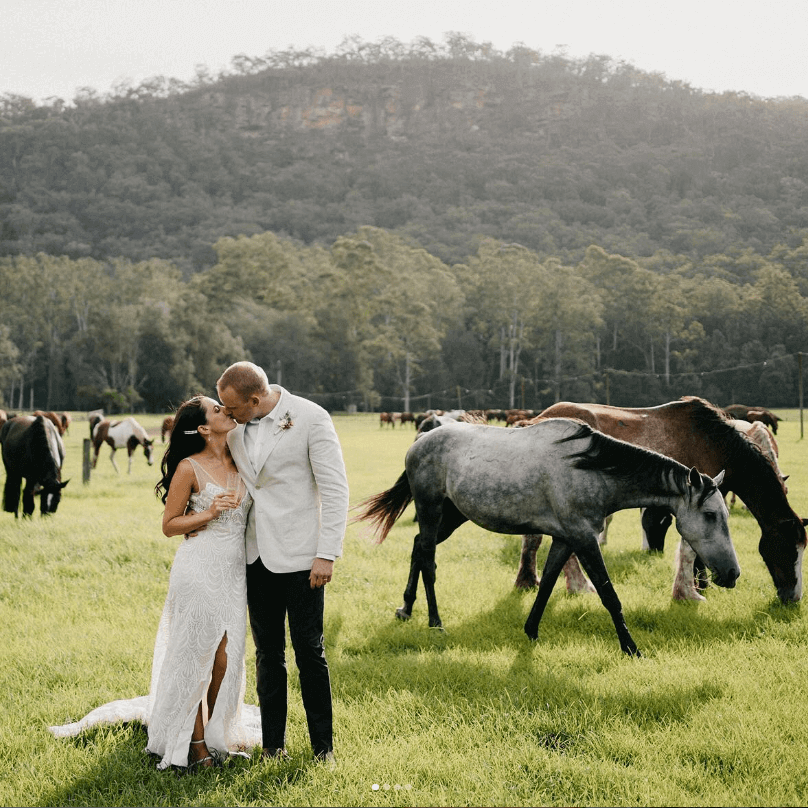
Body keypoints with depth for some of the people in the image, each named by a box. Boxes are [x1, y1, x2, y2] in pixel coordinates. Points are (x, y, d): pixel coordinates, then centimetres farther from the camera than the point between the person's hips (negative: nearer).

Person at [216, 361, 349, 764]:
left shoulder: (310, 418, -12)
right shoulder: (235, 427, 3)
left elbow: (335, 488, -12)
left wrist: (326, 554, -15)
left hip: (299, 555, -5)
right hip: (256, 554, 5)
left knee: (310, 651, 1)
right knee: (268, 653, 10)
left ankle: (323, 746, 12)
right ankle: (273, 745, 19)